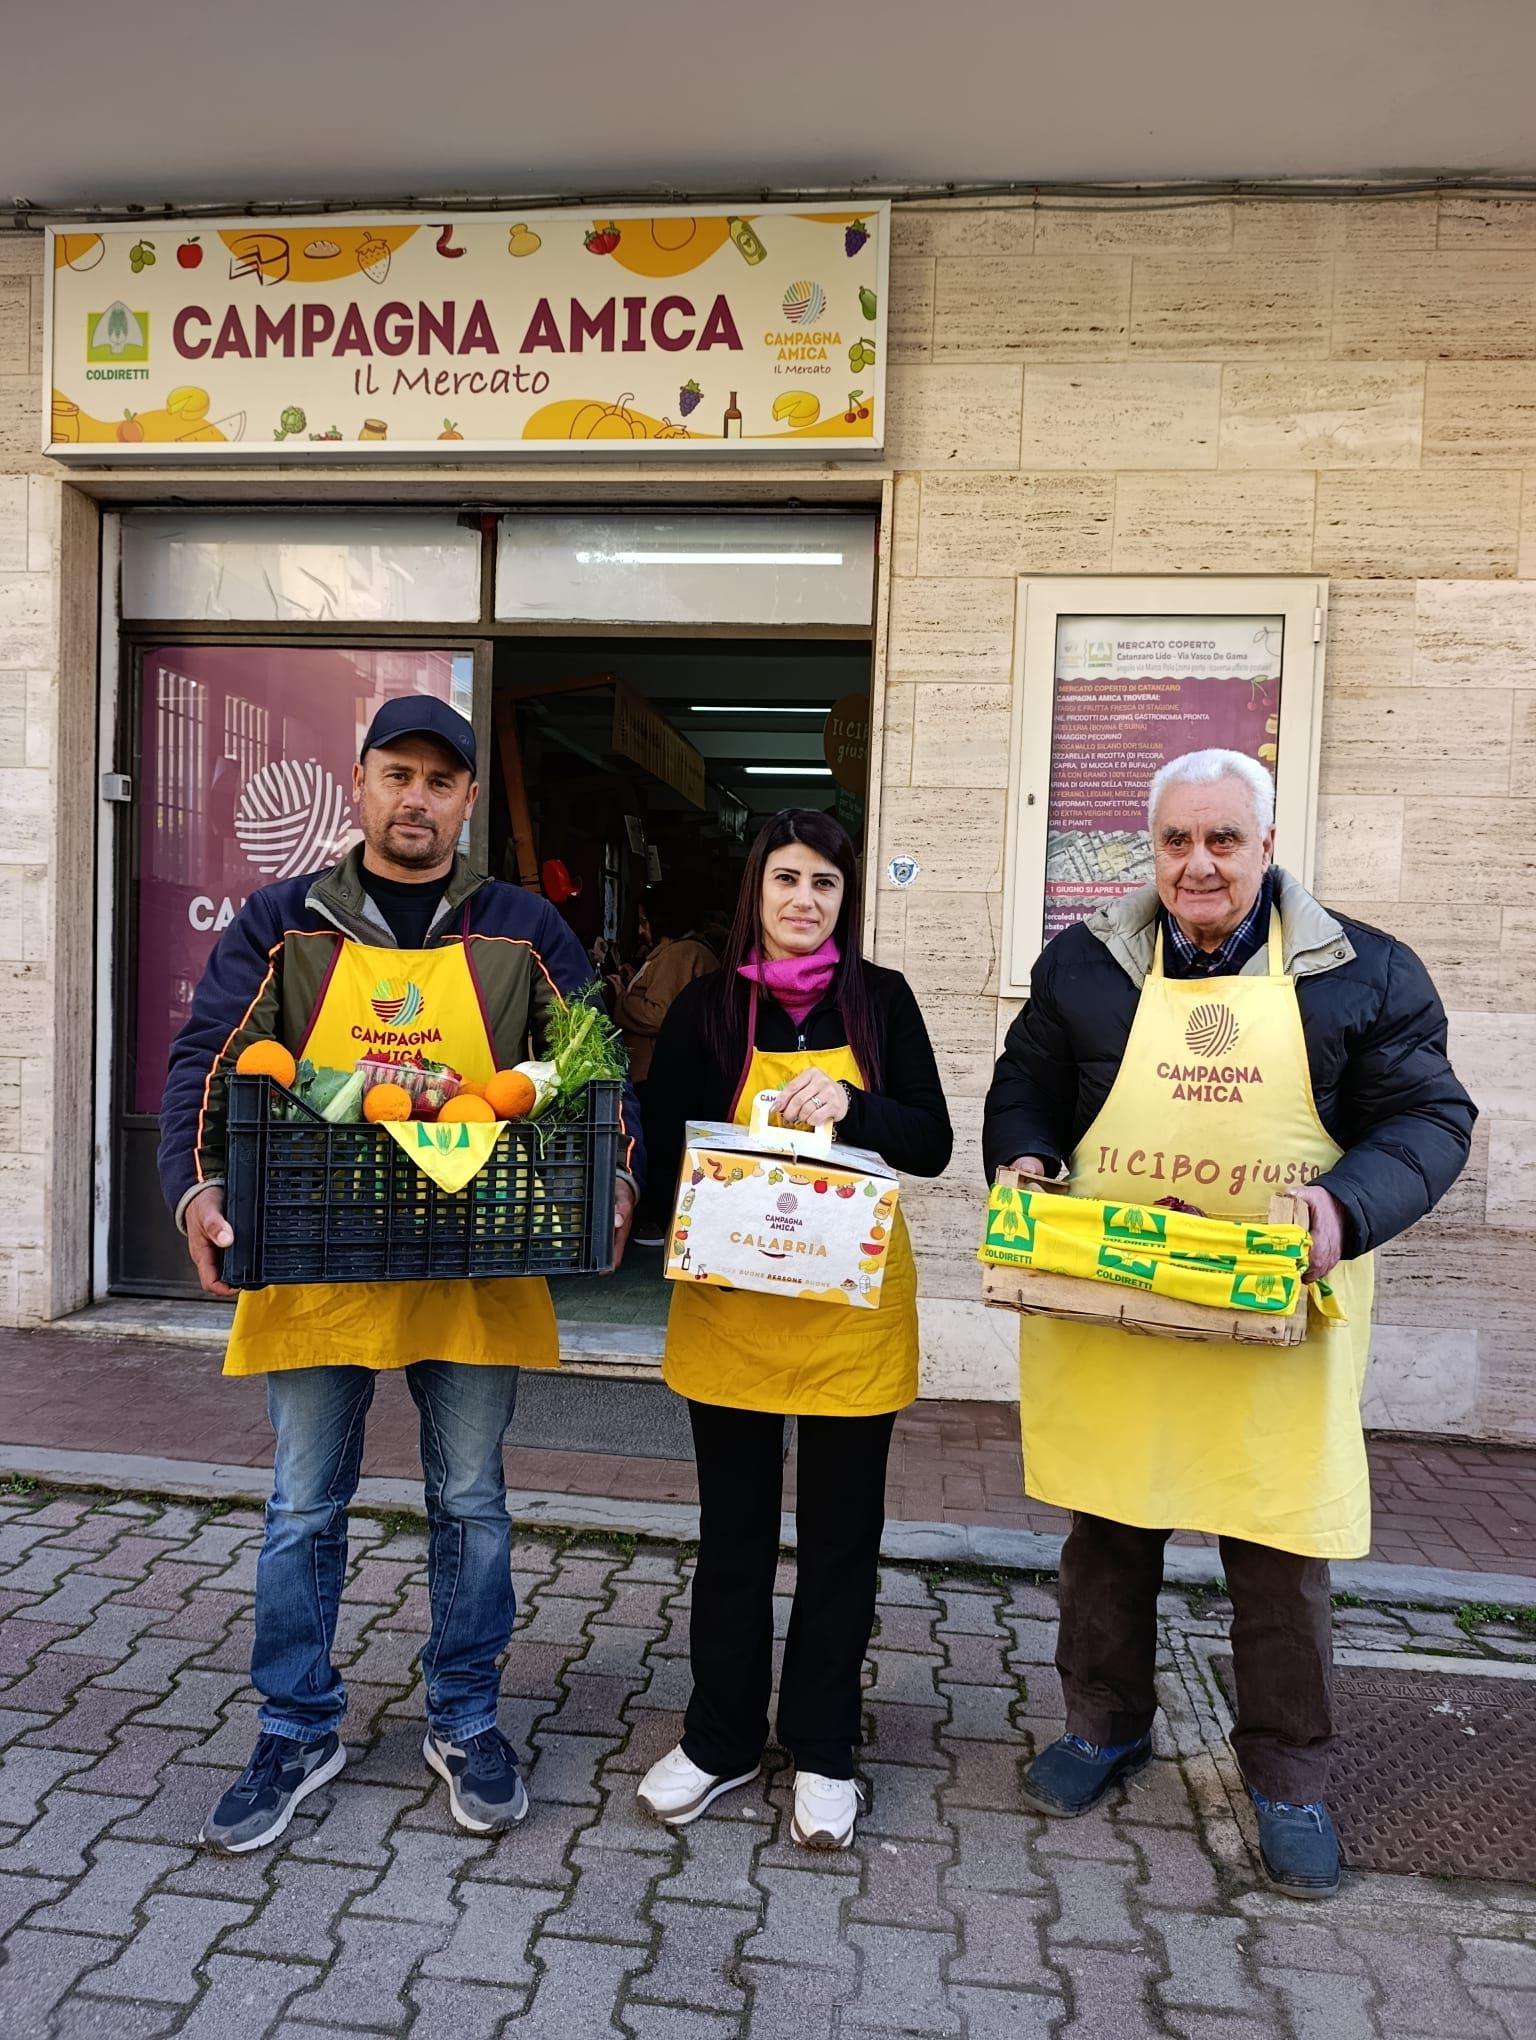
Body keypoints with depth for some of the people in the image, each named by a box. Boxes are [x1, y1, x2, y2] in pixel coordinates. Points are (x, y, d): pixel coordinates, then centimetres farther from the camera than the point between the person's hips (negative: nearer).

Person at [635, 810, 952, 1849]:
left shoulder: (881, 1000, 1)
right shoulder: (707, 1007, 1)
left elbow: (933, 1144, -3)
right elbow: (662, 1151, 2)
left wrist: (850, 1106, -20)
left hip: (854, 1305, 0)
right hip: (730, 1305, 0)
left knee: (841, 1533, 11)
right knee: (734, 1530, 13)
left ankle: (823, 1748, 29)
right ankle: (721, 1736, 31)